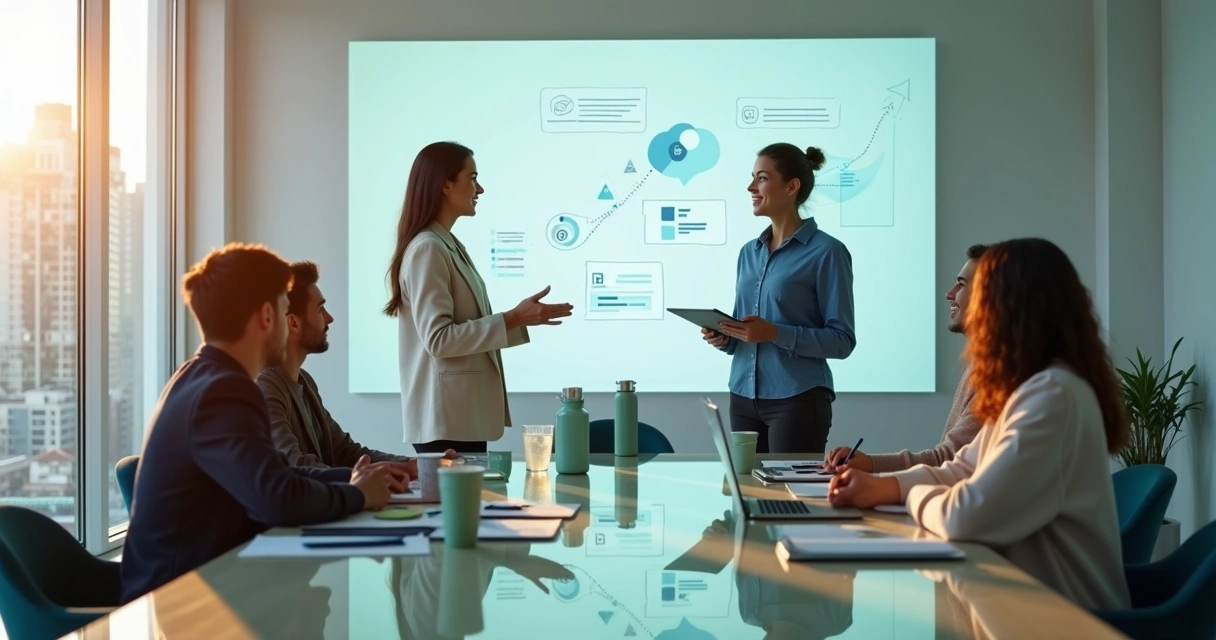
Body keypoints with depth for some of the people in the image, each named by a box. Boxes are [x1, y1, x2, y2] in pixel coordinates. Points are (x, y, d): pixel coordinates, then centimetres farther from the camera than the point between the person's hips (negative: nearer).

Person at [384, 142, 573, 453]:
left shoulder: (449, 246, 15)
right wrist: (513, 319, -19)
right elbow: (438, 339, -20)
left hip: (464, 413, 9)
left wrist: (522, 318, 8)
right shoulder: (427, 249, -14)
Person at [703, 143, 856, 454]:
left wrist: (775, 334, -21)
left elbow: (842, 340, -11)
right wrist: (723, 338, -2)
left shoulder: (826, 252, -7)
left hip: (797, 400, -6)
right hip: (743, 397, 6)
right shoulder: (748, 252, 12)